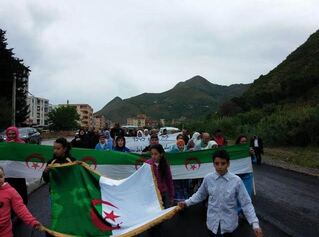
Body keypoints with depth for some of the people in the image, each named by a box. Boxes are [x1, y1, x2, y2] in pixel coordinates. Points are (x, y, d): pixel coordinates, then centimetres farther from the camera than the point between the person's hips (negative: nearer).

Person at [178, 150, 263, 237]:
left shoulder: (236, 180, -14)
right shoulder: (208, 179, -8)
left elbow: (246, 203, -10)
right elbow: (200, 195, 8)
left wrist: (255, 224, -15)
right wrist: (187, 203, 1)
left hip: (229, 225, -1)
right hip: (213, 224, 1)